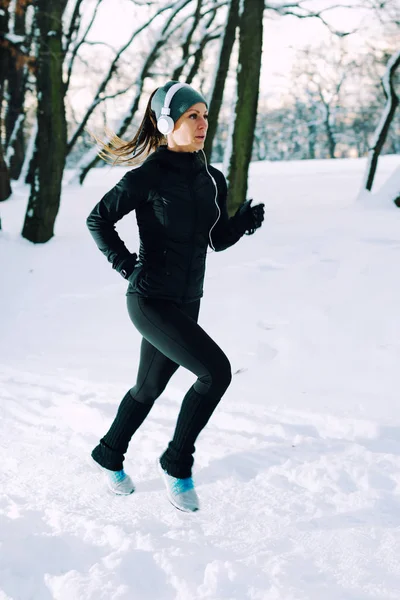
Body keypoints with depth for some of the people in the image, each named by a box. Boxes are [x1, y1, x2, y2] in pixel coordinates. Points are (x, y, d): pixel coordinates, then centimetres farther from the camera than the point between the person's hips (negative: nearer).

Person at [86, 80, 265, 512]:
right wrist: (124, 263, -13)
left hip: (187, 302, 7)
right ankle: (176, 463, 0)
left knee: (149, 387, 19)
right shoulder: (148, 177, -14)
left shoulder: (211, 180, 5)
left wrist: (246, 220, -6)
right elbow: (98, 219, -5)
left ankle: (109, 456, 43)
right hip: (150, 301, -7)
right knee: (215, 370, -18)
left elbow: (218, 240, 12)